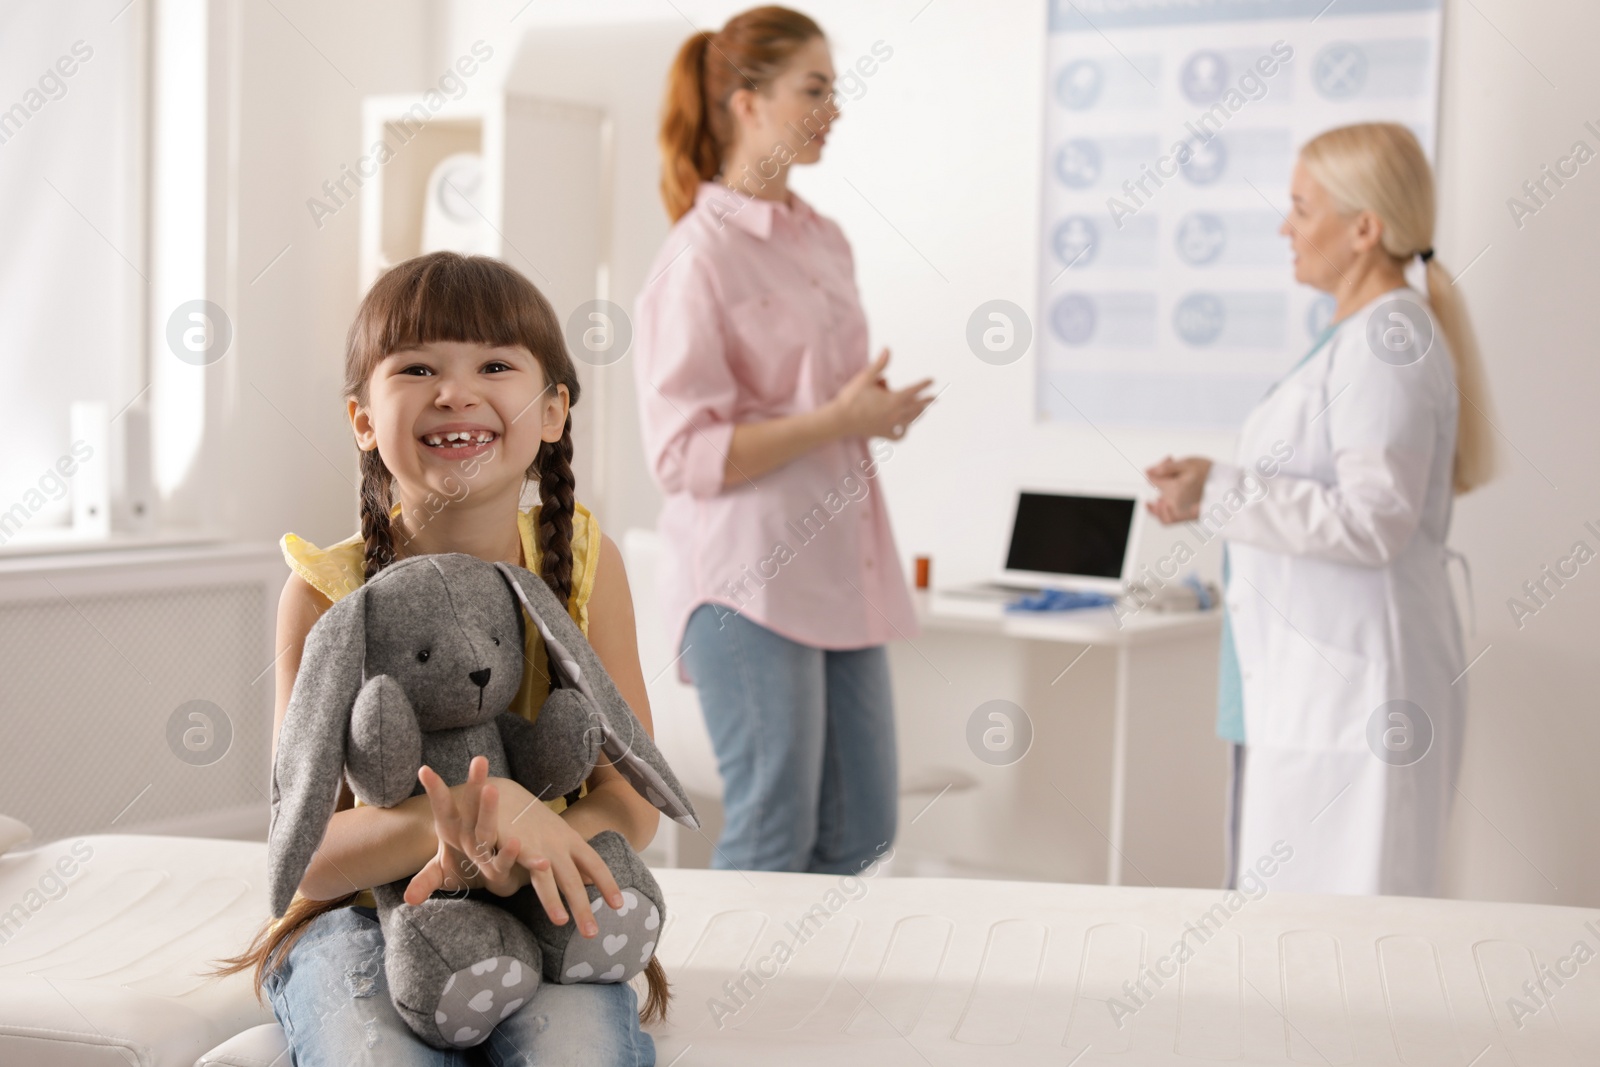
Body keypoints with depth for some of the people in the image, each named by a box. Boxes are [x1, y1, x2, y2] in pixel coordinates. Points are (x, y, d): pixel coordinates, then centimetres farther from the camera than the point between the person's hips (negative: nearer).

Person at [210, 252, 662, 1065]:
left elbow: (631, 798, -6)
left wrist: (504, 857, -28)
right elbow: (307, 857, -13)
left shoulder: (583, 561, -5)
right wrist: (464, 813, -34)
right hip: (364, 915, 0)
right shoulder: (326, 594, -11)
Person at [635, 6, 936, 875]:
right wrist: (834, 421, -19)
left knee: (861, 832, 11)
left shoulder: (827, 243, 14)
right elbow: (682, 455, -15)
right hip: (749, 577, -8)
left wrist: (877, 412, 5)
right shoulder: (699, 258, -10)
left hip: (840, 568, 8)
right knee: (771, 840, -3)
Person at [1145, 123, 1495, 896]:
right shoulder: (1361, 334, 16)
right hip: (1304, 682, 10)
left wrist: (1220, 494, -19)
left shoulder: (1390, 336, -14)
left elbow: (1374, 520, -21)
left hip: (1351, 687, -10)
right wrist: (1215, 496, 16)